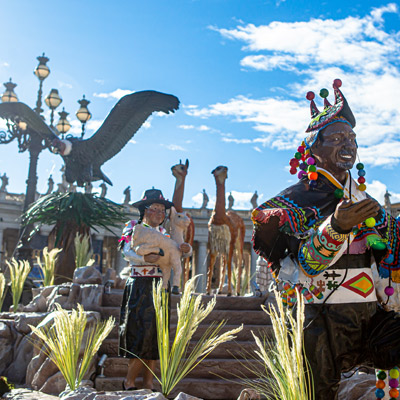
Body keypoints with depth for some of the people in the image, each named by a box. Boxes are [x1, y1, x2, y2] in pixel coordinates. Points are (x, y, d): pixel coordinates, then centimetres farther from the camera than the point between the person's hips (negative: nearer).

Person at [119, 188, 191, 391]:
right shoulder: (133, 227, 0)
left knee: (156, 334, 4)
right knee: (142, 331, -10)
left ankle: (148, 383, 10)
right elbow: (127, 251, -15)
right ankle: (129, 381, 4)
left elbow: (180, 249, 13)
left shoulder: (163, 233, 15)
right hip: (139, 287, -5)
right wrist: (145, 257, -33)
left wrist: (186, 248, -11)